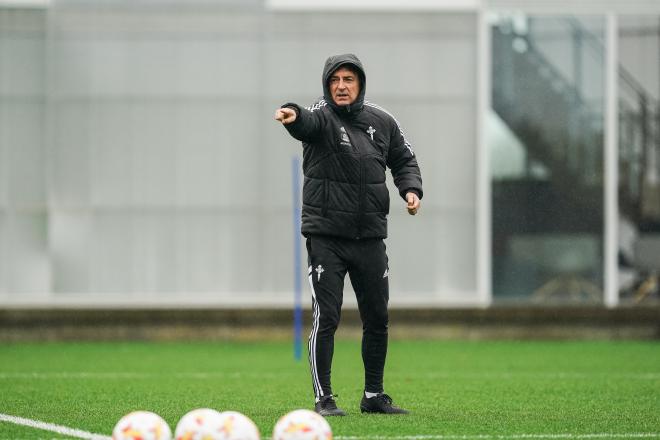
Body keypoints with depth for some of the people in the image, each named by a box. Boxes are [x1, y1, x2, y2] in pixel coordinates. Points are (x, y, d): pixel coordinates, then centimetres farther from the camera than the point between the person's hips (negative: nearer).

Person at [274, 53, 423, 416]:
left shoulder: (381, 121, 7)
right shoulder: (322, 117, -8)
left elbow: (403, 159, 20)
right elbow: (307, 123, -32)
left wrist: (411, 189, 0)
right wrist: (293, 115, -56)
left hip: (370, 236, 5)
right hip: (326, 236, -5)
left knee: (377, 319, 9)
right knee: (326, 317, -8)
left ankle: (374, 396, 22)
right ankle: (323, 399, -1)